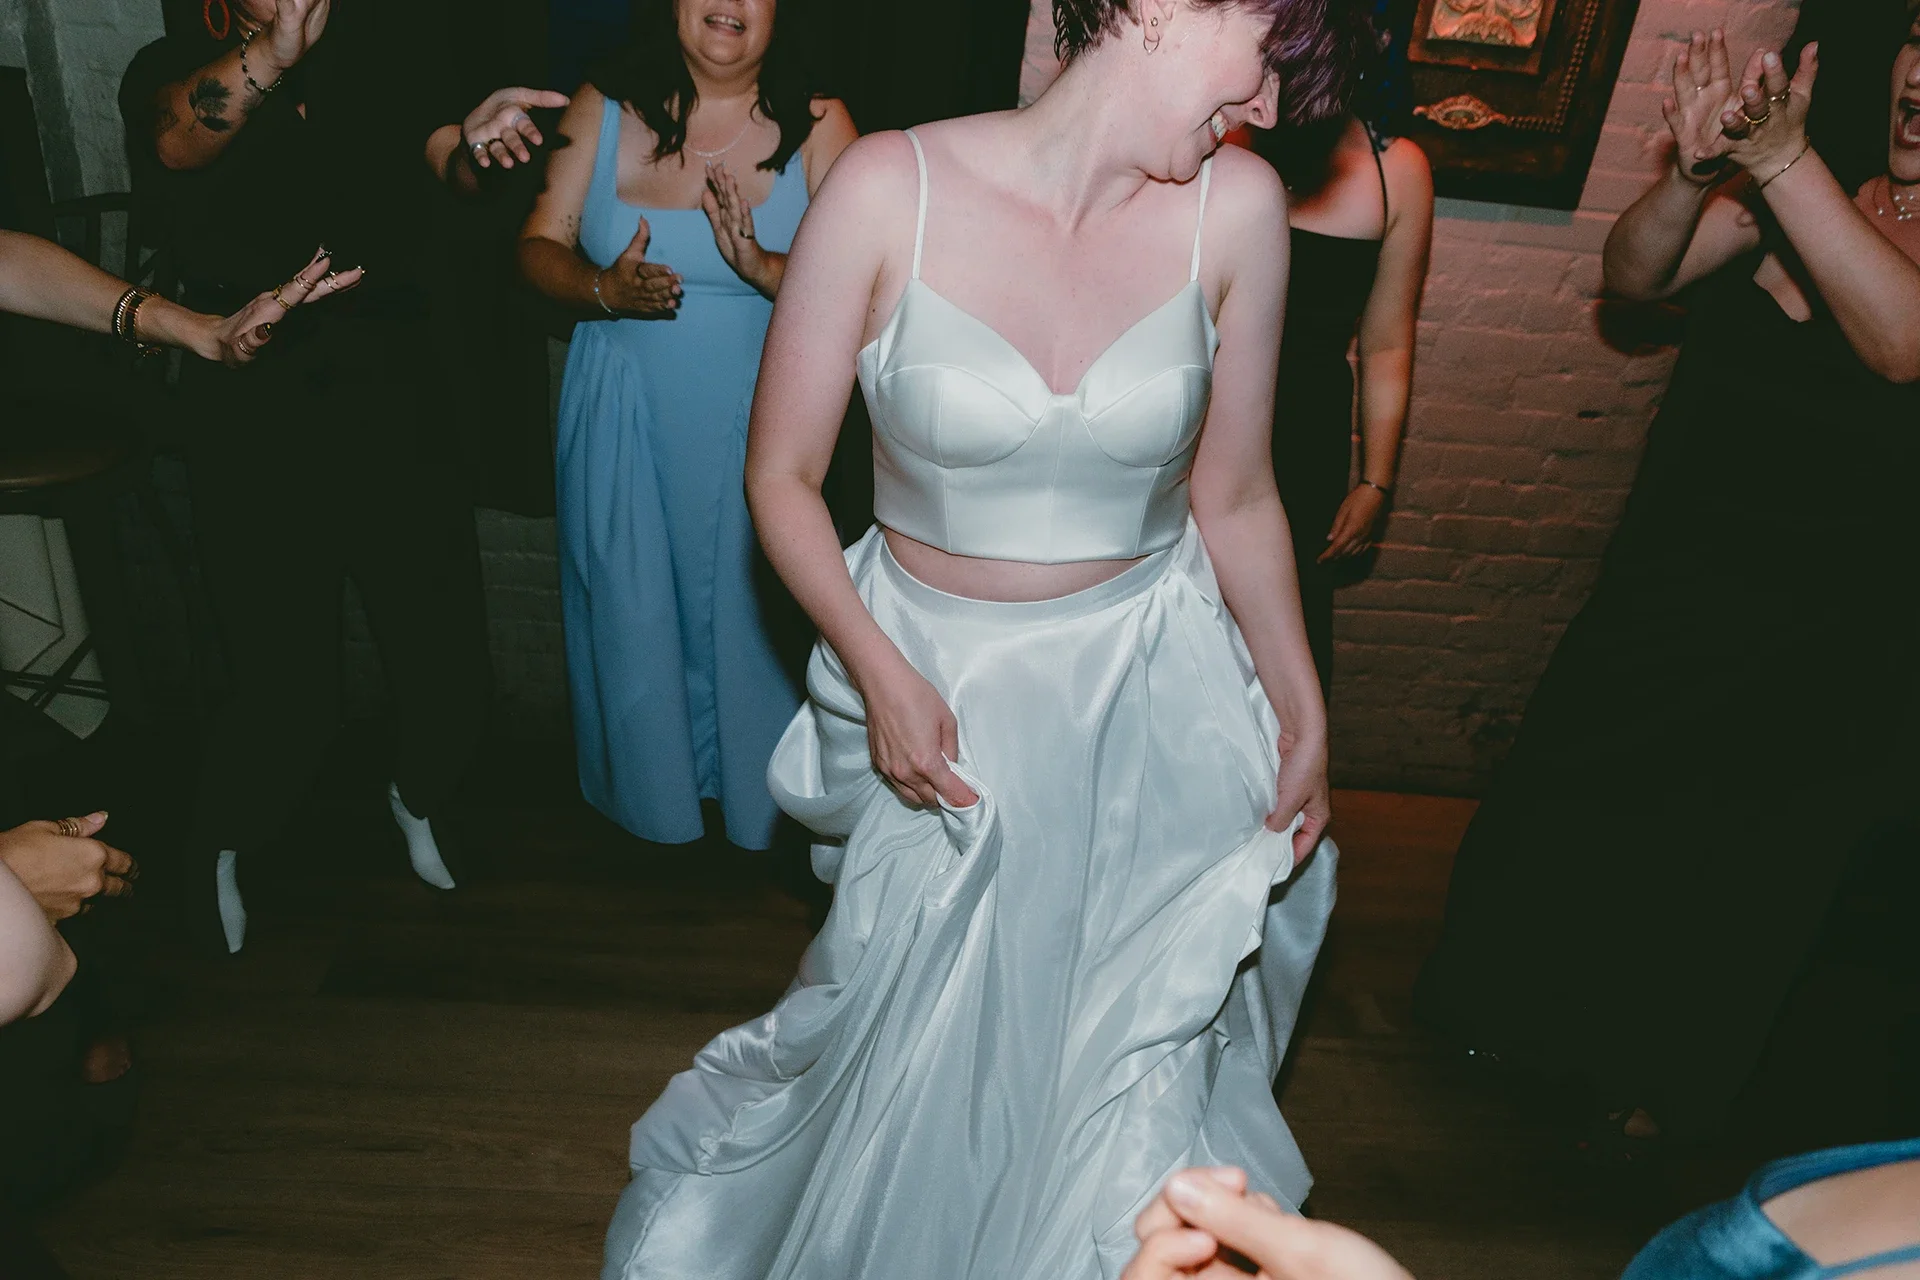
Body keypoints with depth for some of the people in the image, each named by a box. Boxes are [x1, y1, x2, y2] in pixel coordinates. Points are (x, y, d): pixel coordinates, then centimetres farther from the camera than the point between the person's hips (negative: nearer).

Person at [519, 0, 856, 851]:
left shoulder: (817, 126, -4)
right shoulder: (604, 110, 3)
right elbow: (539, 247, 3)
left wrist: (764, 268, -27)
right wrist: (604, 290, -17)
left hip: (757, 420, -1)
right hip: (625, 414, 2)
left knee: (754, 611, 7)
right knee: (630, 608, 12)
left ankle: (753, 796, 32)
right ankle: (648, 791, 37)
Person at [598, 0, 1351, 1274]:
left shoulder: (1237, 207, -8)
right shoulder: (892, 187, -15)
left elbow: (1235, 497, 2)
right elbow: (783, 474, -7)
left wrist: (1304, 710, 5)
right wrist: (881, 678, -15)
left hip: (1152, 698, 2)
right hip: (936, 690, -1)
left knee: (1132, 1057, 15)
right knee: (917, 1037, 17)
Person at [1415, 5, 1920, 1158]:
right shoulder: (1811, 181, -2)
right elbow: (1635, 273, -9)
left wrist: (1782, 159, -35)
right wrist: (1697, 171, -28)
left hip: (1819, 633, -3)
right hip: (1670, 574, 4)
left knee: (1735, 860, 14)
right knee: (1577, 792, 17)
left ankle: (1662, 1083, 41)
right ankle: (1532, 1013, 45)